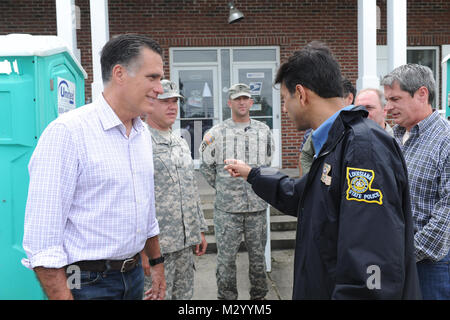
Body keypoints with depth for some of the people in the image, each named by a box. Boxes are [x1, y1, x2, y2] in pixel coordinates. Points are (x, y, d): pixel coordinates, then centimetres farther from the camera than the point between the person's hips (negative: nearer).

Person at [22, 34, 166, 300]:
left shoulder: (143, 134, 6)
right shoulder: (68, 132, -18)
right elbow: (41, 237, -20)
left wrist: (157, 263, 17)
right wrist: (62, 296, -21)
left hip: (134, 275, 7)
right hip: (88, 283, -7)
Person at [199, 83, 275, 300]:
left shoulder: (264, 131, 7)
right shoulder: (217, 133, -2)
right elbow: (206, 167, 6)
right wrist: (222, 189, 8)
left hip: (258, 206, 3)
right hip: (227, 208, -2)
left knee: (258, 255, 14)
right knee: (226, 259, 5)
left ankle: (258, 295, 31)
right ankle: (226, 297, 22)